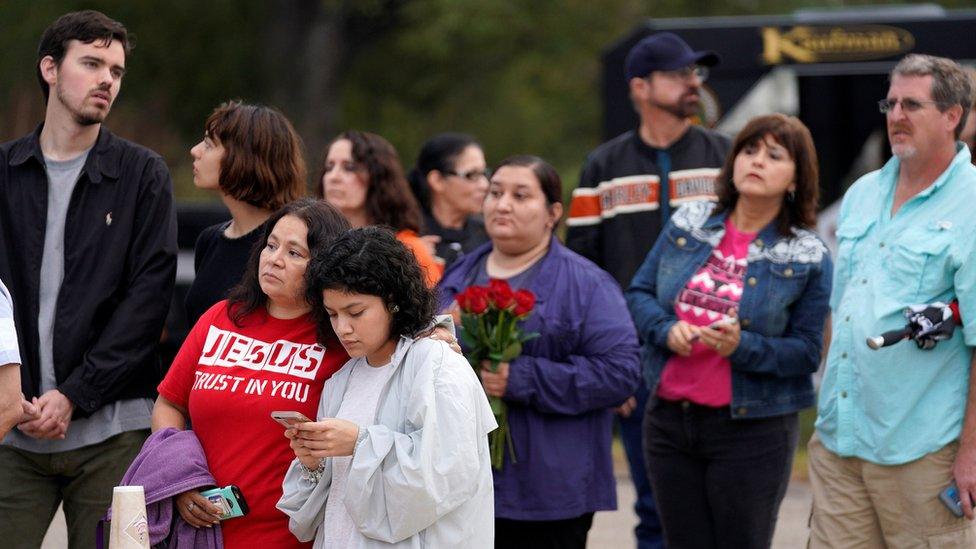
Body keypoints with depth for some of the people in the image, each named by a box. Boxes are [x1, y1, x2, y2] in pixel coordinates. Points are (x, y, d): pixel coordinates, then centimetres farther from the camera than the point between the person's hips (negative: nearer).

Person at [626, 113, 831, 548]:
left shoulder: (807, 258, -4)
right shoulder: (688, 223, 6)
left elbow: (807, 351, -6)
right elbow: (640, 293, 10)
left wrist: (743, 347, -22)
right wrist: (666, 330, -11)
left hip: (751, 430, -4)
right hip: (669, 420, 4)